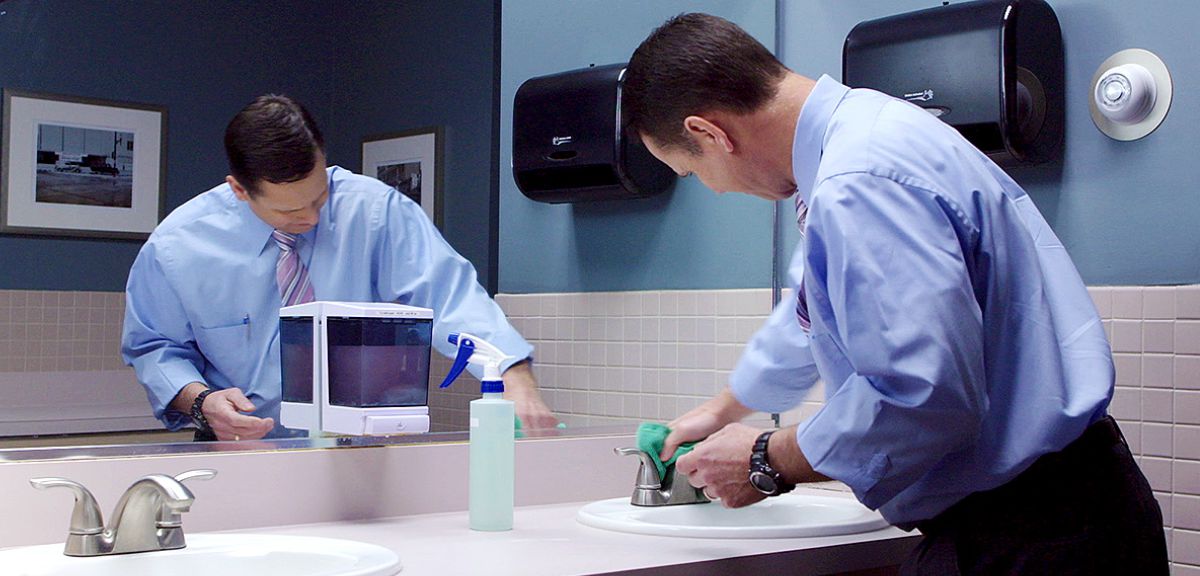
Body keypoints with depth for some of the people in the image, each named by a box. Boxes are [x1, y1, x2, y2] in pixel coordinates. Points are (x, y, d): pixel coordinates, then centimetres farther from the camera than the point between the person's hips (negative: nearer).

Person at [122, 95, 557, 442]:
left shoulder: (374, 209, -11)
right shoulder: (175, 248, -8)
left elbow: (448, 292, -18)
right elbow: (154, 348, 6)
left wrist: (515, 379, -33)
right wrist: (200, 400, -16)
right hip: (244, 453, 0)